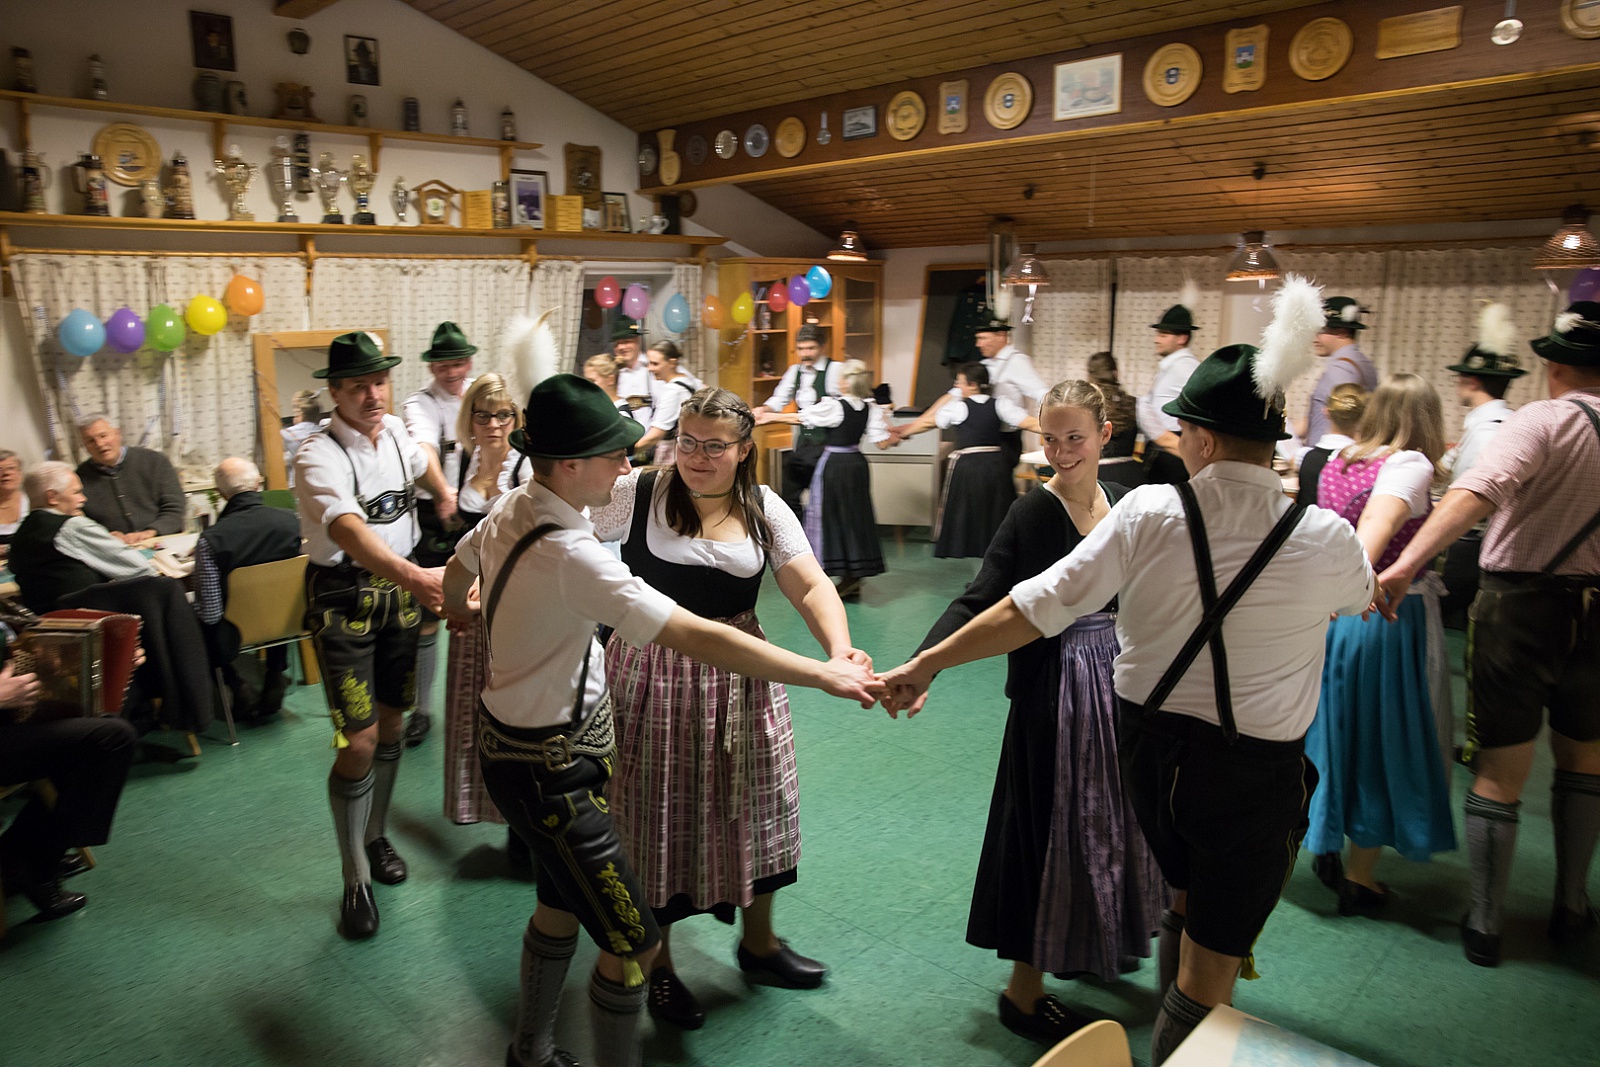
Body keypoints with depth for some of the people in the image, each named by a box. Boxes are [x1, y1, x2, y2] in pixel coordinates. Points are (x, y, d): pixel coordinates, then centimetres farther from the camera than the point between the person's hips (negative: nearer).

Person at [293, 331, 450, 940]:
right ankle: (356, 880, 10)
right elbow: (350, 533, -41)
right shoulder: (319, 456, -22)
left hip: (400, 591, 6)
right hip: (344, 599, -6)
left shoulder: (394, 431, 0)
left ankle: (375, 837, 37)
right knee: (359, 741, -7)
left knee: (391, 722, 16)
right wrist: (417, 576, -55)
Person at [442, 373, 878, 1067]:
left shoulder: (509, 511, -3)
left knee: (561, 905, 25)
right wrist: (828, 676, -31)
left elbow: (456, 574, 19)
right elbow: (698, 638, -36)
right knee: (633, 942, 0)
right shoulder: (568, 555, -32)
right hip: (548, 770, -10)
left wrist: (466, 609, 44)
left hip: (510, 737, 10)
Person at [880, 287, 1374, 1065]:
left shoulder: (1148, 513, -14)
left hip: (1150, 747, 3)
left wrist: (925, 665, -7)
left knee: (1187, 903, 30)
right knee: (1210, 970, 12)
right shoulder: (1325, 540, -13)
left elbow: (1038, 607, -15)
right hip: (1254, 770, -3)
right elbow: (1364, 595, 13)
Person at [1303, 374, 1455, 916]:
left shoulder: (1338, 462, 6)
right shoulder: (1410, 464, -14)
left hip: (1328, 618, 6)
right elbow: (1379, 519, -32)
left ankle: (1327, 846, 33)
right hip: (1390, 617, -6)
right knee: (1383, 740, 7)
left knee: (1337, 728, 20)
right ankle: (1360, 879, 18)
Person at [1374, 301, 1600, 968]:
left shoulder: (1542, 421, -15)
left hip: (1522, 605, -4)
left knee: (1501, 771, 5)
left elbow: (1481, 489, -34)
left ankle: (1485, 924, 15)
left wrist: (1408, 563, -44)